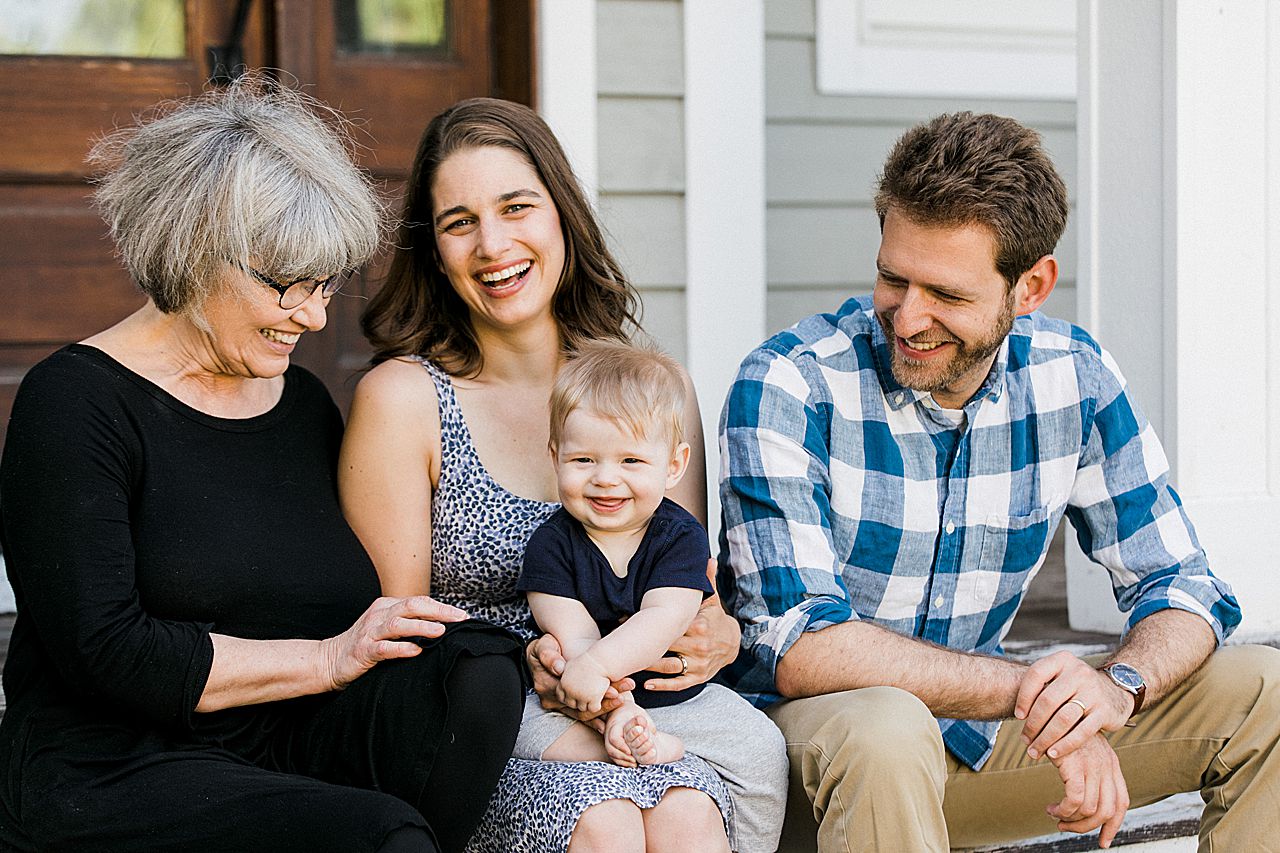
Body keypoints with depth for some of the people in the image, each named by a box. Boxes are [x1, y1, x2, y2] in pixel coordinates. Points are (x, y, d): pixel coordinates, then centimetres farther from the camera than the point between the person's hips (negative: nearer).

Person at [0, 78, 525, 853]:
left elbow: (362, 611, 14)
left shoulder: (304, 403, 17)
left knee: (476, 667, -19)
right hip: (108, 777, -7)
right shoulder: (77, 401, -5)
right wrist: (327, 659, -12)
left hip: (285, 751, 7)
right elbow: (103, 651, -14)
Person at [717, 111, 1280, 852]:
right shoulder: (787, 386, -19)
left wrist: (1118, 686, -25)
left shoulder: (1075, 379, -5)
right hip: (815, 730, -5)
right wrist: (1026, 689, -32)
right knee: (884, 732, -40)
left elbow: (1181, 586, -2)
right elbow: (800, 649, -25)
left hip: (972, 733, 5)